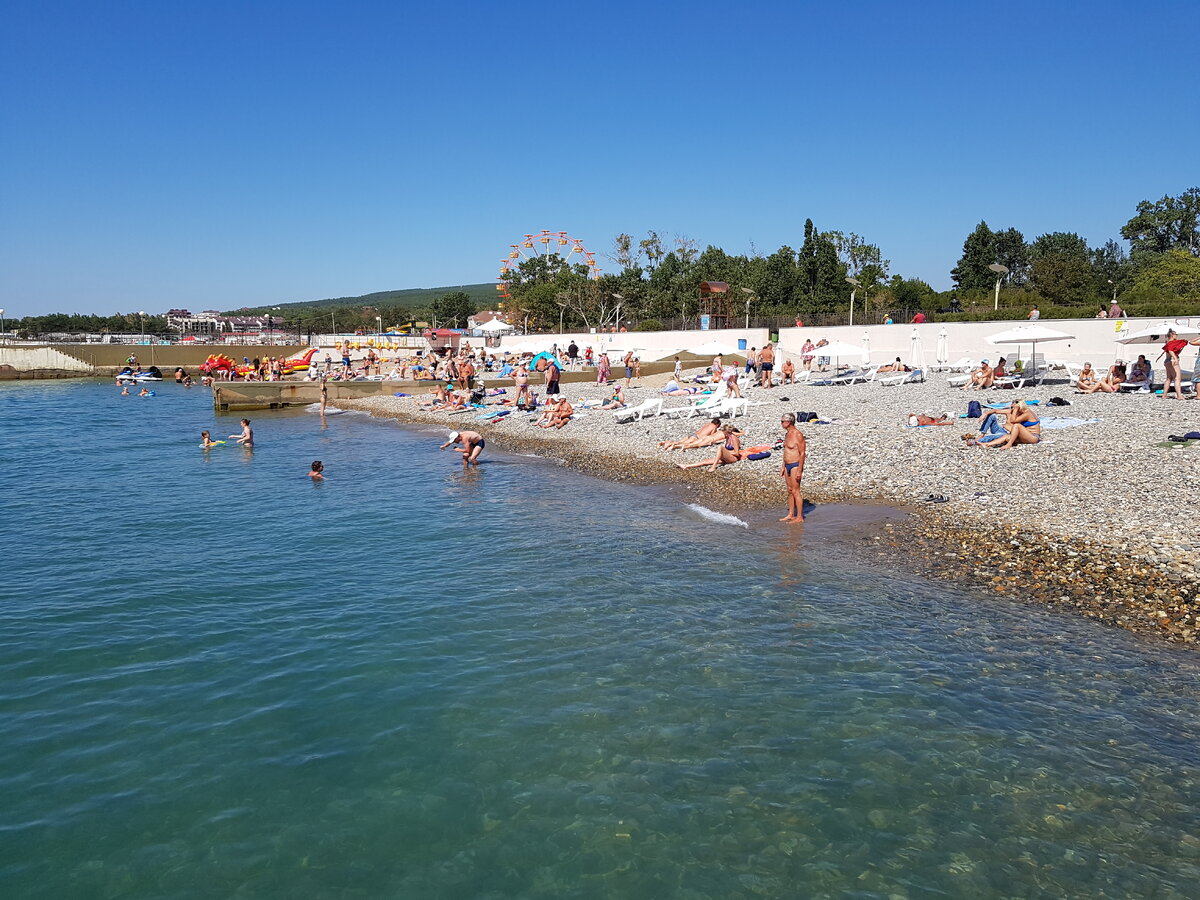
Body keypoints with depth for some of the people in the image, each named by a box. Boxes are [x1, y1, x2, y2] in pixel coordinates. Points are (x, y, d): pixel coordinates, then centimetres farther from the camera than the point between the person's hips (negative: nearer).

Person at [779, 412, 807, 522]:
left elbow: (802, 453, -17)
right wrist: (783, 467, 20)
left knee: (795, 491, -6)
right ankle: (791, 515, 20)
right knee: (790, 491, 13)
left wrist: (799, 471, -20)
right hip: (787, 465, 9)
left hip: (795, 465, -9)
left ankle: (799, 517, -1)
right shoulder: (787, 434, 11)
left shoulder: (798, 435, -17)